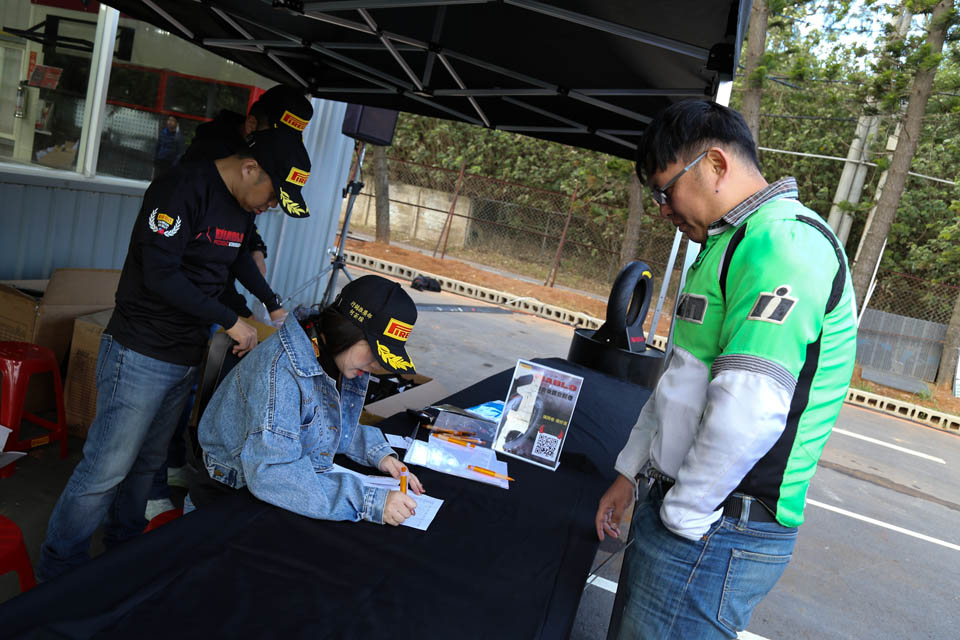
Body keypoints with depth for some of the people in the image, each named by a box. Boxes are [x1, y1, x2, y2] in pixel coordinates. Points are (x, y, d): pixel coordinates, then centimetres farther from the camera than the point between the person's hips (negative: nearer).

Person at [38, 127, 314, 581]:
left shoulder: (244, 207, 9)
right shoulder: (182, 189, -19)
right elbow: (161, 274, -25)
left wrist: (272, 304, 21)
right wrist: (231, 322, -20)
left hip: (186, 357, 8)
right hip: (141, 353, -8)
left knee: (148, 462, 17)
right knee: (107, 468, -1)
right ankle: (58, 575, 17)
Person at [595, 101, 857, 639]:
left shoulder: (785, 243, -19)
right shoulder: (735, 244, 17)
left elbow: (748, 410, -28)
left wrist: (683, 515, -15)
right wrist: (631, 472, 20)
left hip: (717, 533, -10)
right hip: (678, 505, 10)